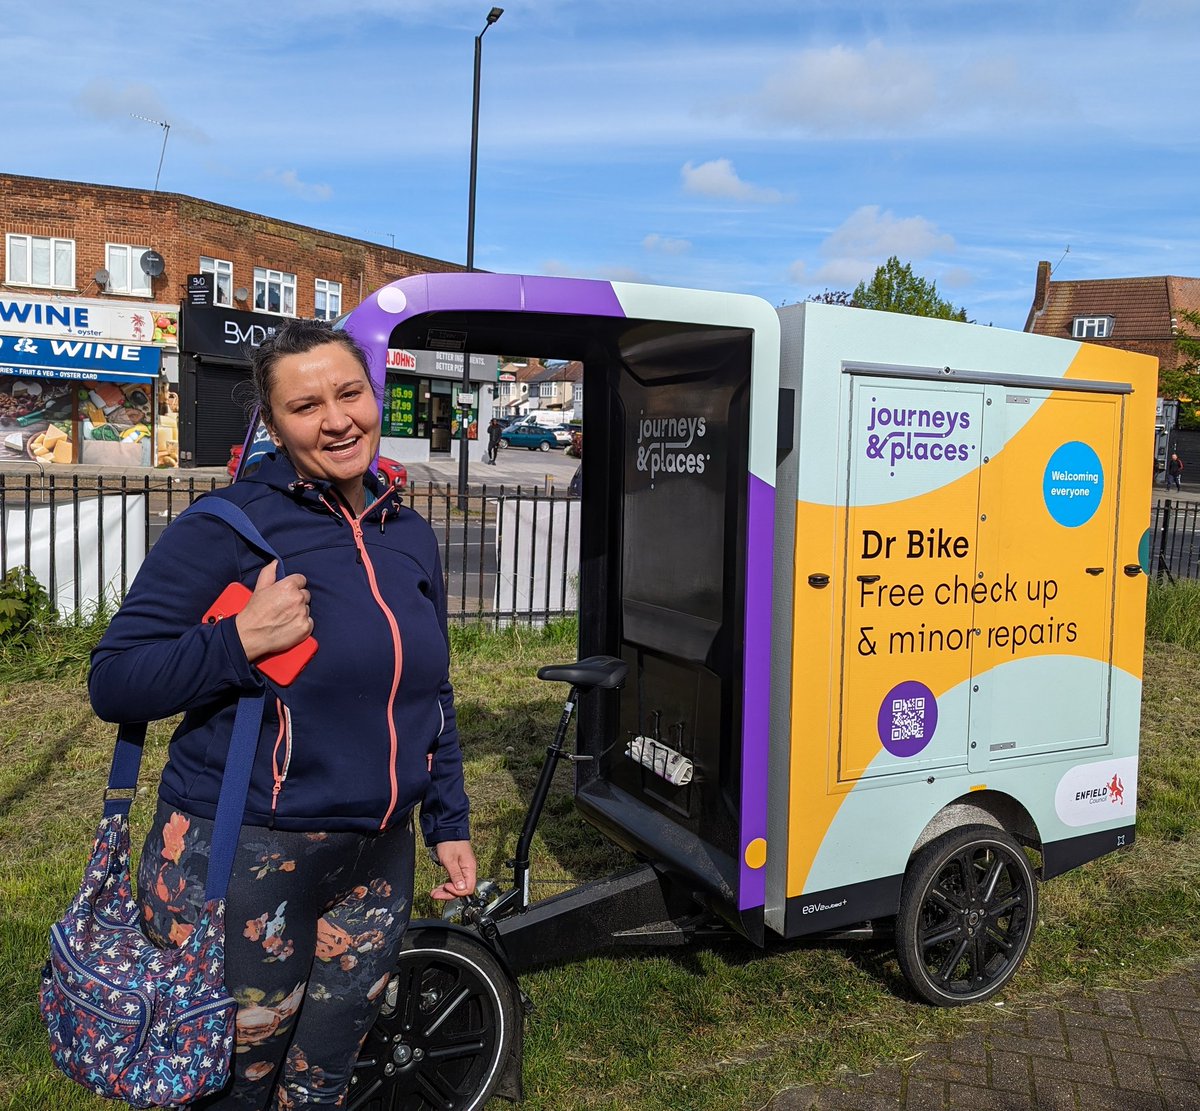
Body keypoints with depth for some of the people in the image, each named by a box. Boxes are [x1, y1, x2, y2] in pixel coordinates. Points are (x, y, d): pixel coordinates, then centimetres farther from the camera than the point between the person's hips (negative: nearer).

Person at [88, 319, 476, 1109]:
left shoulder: (410, 537, 5)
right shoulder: (227, 528, -12)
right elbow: (113, 682, -11)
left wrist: (449, 823, 11)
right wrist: (239, 642, -26)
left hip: (377, 861, 5)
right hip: (241, 864, -5)